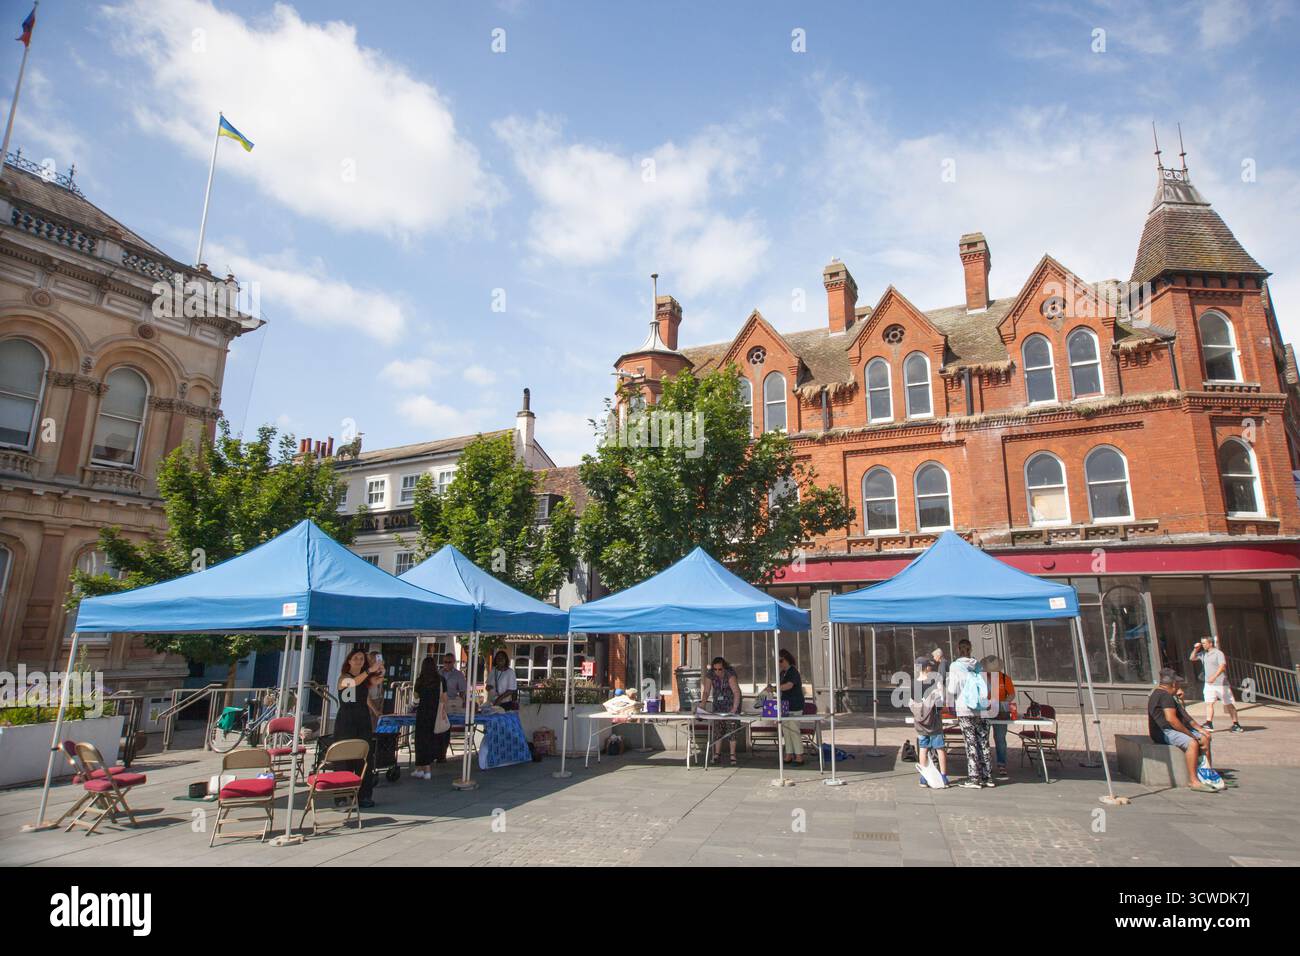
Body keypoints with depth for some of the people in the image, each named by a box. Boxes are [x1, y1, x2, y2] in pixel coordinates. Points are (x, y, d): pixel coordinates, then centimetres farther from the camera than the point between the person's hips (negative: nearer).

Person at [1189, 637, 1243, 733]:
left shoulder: (1218, 653, -11)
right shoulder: (1203, 654, 10)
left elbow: (1222, 666, -24)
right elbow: (1192, 658, 21)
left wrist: (1214, 676, -36)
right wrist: (1195, 649, 5)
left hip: (1221, 683, -5)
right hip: (1209, 684, 5)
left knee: (1229, 704, 6)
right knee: (1209, 703, -5)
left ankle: (1236, 724, 17)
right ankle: (1209, 724, -10)